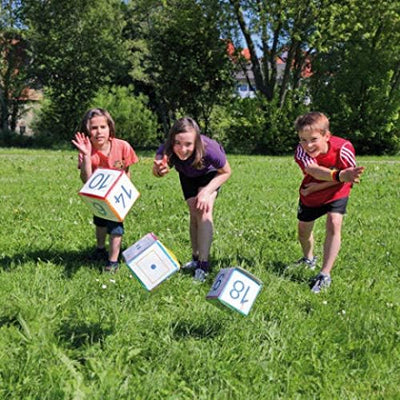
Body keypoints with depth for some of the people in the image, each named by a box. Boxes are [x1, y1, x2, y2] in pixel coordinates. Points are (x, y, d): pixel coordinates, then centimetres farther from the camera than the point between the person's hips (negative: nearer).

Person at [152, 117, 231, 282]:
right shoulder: (166, 150, -40)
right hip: (188, 176, 3)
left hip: (210, 173, -3)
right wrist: (159, 170, -63)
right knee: (194, 214, 3)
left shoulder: (209, 149, -43)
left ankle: (203, 265, -15)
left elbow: (226, 172, -25)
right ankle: (196, 259, 23)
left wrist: (207, 191, -34)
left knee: (204, 212, -17)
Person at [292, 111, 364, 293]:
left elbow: (347, 178, -21)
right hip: (310, 196, 2)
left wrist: (317, 186, -26)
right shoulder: (301, 152, -35)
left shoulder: (343, 148, -34)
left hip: (336, 194, -2)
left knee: (334, 223, -23)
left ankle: (325, 275, -13)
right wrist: (339, 175, -75)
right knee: (303, 230, 14)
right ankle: (309, 259, 49)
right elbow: (315, 171, -55)